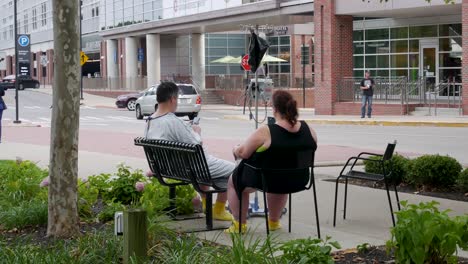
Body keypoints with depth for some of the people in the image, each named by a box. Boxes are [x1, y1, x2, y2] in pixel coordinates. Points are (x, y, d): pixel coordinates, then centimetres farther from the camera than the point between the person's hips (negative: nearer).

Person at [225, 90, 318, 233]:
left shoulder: (264, 133, -26)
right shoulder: (308, 129, -11)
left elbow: (242, 153, -16)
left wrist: (235, 149, 8)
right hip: (296, 181, 5)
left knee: (234, 181, 24)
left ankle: (239, 224, 27)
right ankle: (274, 221, 48)